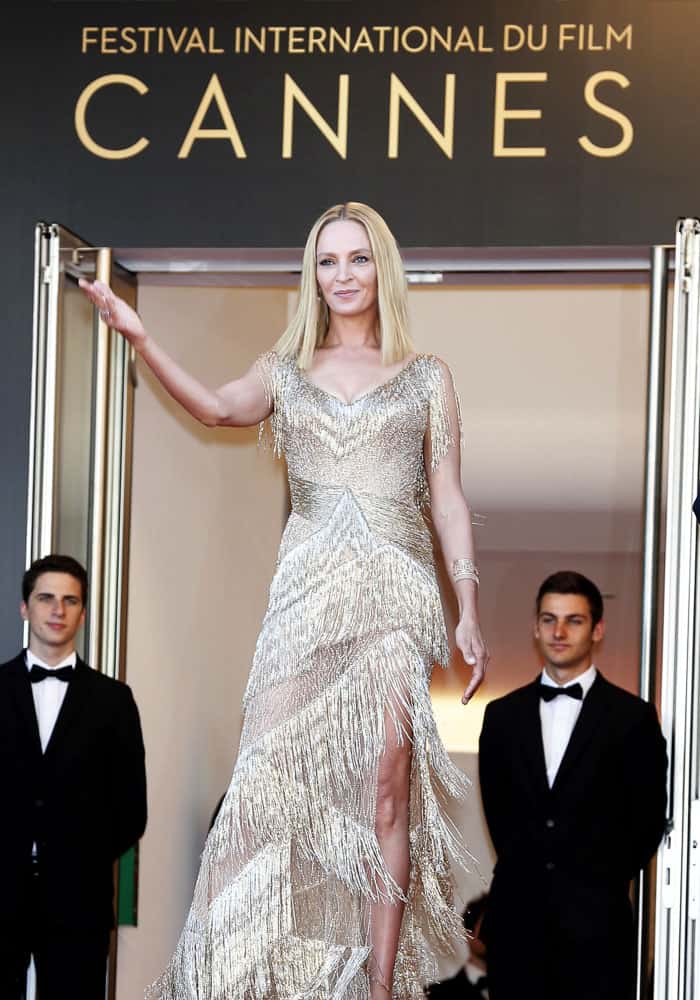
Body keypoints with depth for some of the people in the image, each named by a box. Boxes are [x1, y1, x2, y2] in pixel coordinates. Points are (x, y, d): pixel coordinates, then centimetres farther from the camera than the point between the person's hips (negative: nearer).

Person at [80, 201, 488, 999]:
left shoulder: (426, 377, 12)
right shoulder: (287, 371, 15)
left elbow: (448, 500, 10)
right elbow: (215, 408, -3)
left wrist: (468, 612, 3)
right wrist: (138, 338, -15)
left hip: (395, 588, -1)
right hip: (307, 588, 1)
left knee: (387, 779, -8)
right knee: (273, 771, -8)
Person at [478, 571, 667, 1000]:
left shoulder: (633, 716, -1)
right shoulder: (503, 714, 10)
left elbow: (650, 817, 2)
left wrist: (604, 882, 4)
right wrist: (527, 871, 9)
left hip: (595, 918, -3)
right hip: (517, 915, 3)